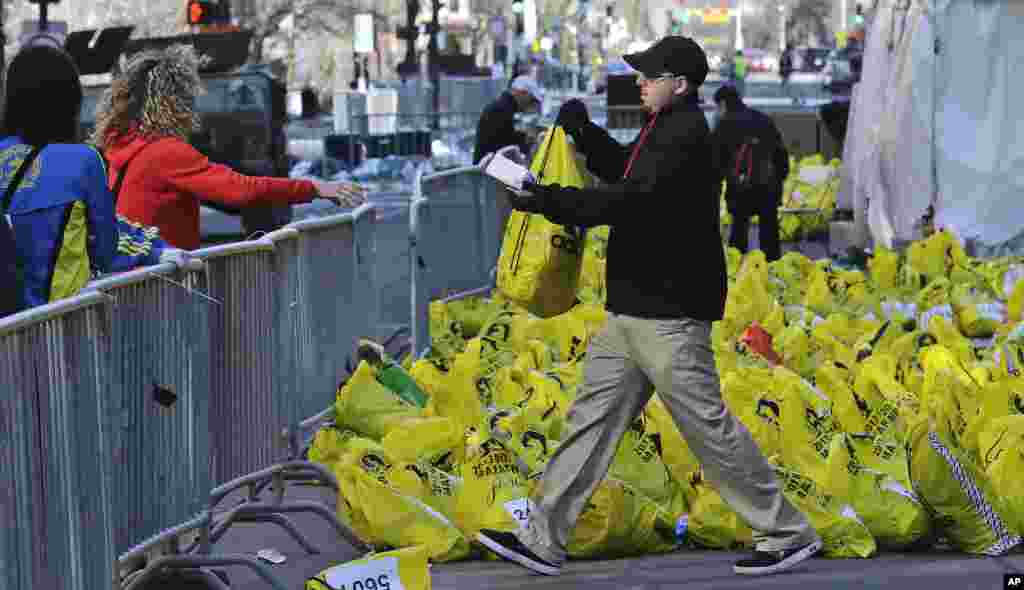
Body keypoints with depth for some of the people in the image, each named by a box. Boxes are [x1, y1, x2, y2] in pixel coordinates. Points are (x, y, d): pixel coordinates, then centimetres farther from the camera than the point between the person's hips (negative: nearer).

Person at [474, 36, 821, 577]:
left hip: (669, 314, -10)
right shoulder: (664, 129, 16)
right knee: (592, 417, 9)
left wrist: (549, 201, -24)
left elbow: (633, 199, -26)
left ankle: (788, 533, 6)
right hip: (633, 310, 10)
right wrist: (584, 133, 14)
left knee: (707, 425, -5)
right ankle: (543, 540, 12)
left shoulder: (685, 135, -16)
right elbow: (622, 170, 32)